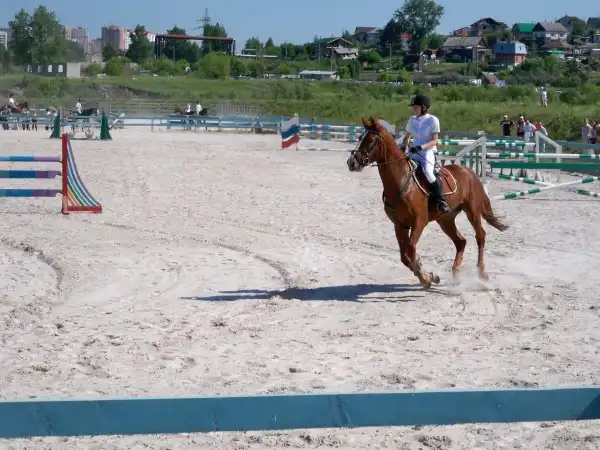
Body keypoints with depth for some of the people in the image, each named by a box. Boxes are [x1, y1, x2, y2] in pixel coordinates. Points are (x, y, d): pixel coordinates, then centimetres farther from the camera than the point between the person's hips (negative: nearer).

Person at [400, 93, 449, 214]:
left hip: (428, 152, -6)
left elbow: (434, 141, -8)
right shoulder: (412, 120, 12)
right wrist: (403, 147, 3)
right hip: (414, 153, 6)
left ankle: (441, 201, -23)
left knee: (428, 172, -33)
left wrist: (421, 147, -22)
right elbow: (407, 137, 23)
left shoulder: (433, 120, -4)